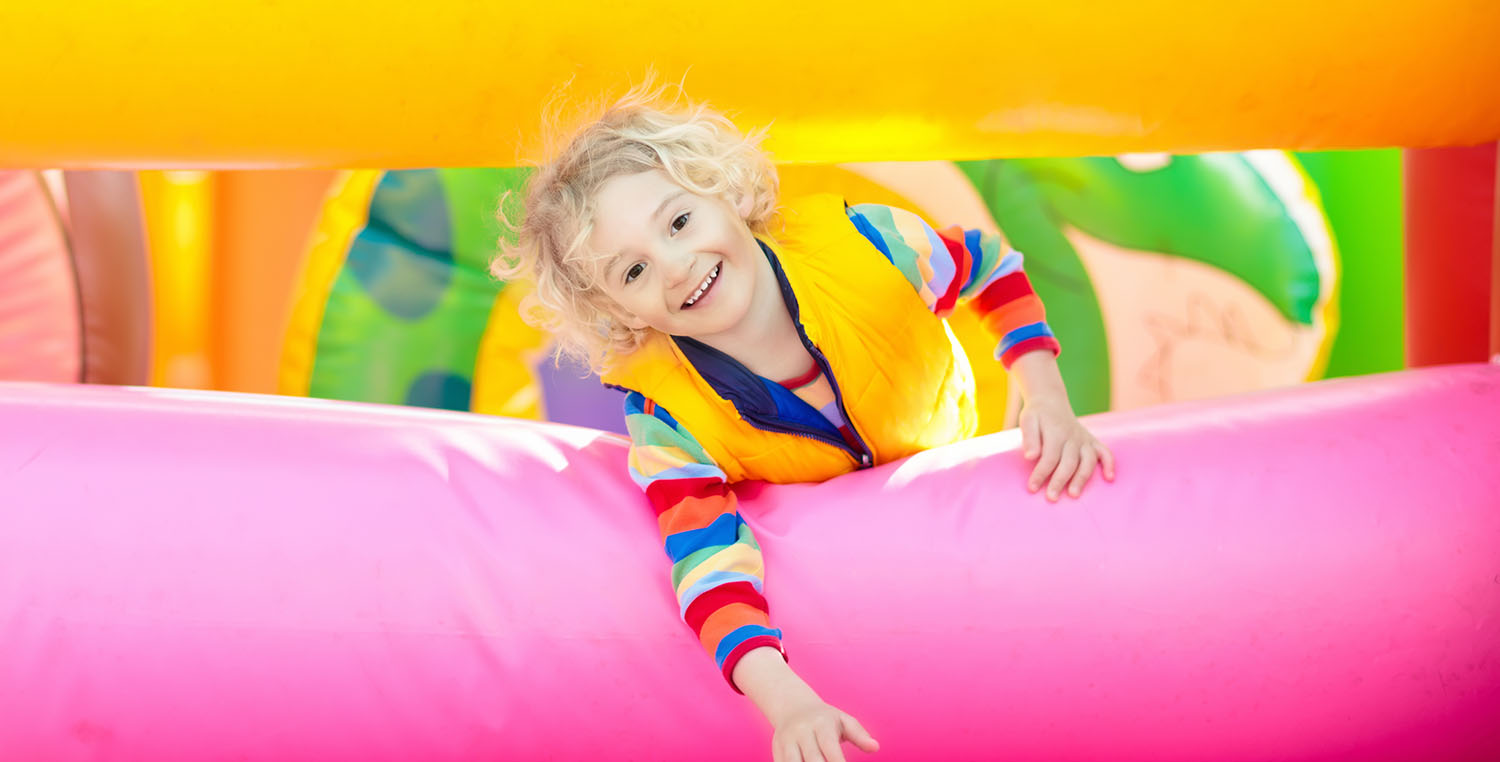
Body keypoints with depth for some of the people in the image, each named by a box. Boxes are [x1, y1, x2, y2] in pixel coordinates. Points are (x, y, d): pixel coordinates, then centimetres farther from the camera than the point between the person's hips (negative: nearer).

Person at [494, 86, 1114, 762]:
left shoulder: (863, 246, -29)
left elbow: (993, 266, -10)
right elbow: (707, 562, -36)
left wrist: (1047, 401, -21)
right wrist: (784, 699, -52)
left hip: (945, 453, 1)